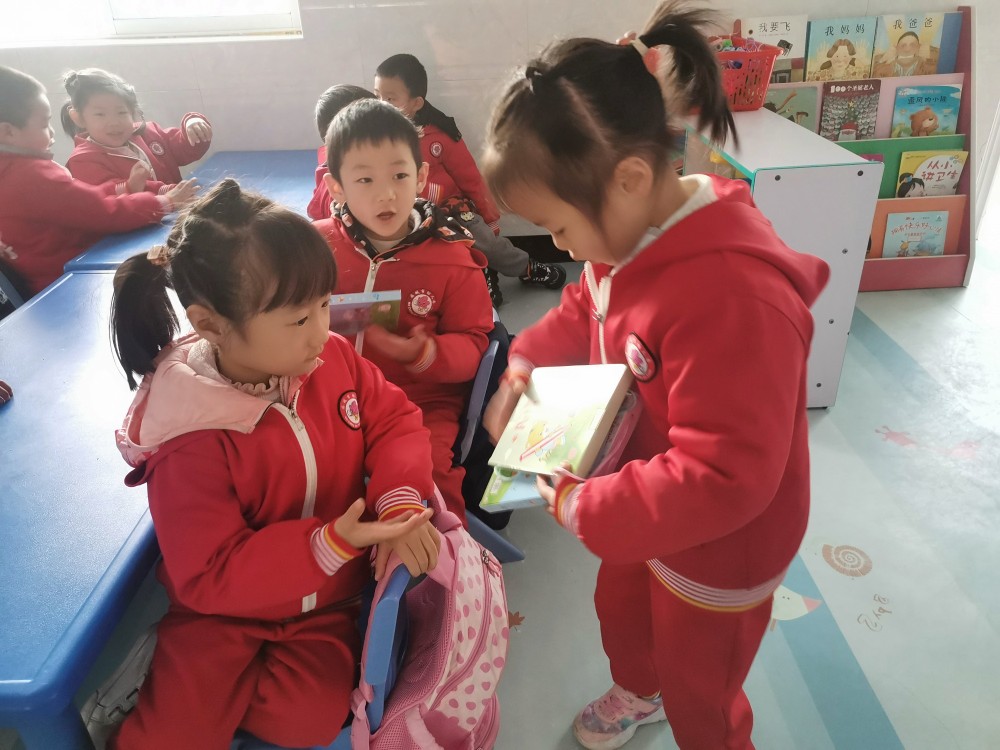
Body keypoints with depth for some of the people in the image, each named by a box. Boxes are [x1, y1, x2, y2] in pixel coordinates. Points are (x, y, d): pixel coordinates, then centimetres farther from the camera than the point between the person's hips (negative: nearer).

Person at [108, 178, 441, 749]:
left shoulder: (334, 358, -14)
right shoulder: (192, 443, -27)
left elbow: (394, 420, -7)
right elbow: (209, 576, -23)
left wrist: (400, 501, -27)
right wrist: (330, 544, -34)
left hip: (326, 599, 3)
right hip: (226, 610, -3)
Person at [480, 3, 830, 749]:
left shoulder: (732, 297, -40)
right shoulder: (629, 234, -11)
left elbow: (723, 480, -36)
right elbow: (585, 309, 10)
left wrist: (584, 508, -28)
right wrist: (526, 364, -6)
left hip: (719, 548, -8)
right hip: (646, 511, 8)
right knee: (620, 608, 34)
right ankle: (638, 690, 67)